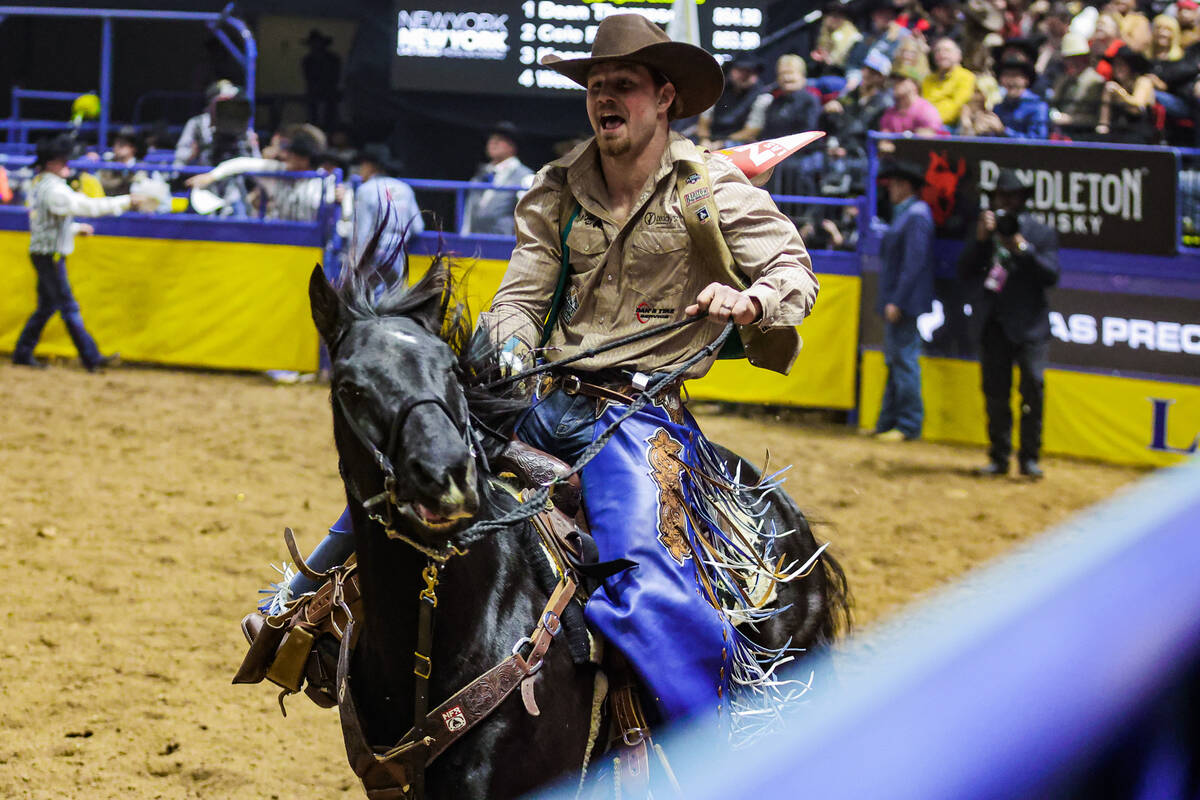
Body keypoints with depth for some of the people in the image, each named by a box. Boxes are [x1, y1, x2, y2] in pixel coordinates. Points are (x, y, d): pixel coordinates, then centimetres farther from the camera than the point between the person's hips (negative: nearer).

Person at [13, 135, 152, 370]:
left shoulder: (38, 185, 13)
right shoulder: (53, 189, -19)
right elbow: (88, 206, -26)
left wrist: (76, 228, 25)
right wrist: (127, 201, -24)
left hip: (42, 254, 10)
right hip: (50, 256, -10)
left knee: (46, 307, 16)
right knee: (69, 308, -7)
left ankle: (22, 354, 19)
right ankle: (91, 358, -5)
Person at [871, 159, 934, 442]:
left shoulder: (917, 216, -14)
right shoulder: (902, 214, 18)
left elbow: (914, 263, -20)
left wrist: (897, 302, -22)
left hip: (905, 304, -11)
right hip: (895, 304, 11)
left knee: (905, 361, -8)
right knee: (894, 363, 13)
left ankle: (909, 426, -5)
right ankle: (887, 423, 19)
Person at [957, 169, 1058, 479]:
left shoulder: (1042, 234, 4)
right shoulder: (986, 233, 12)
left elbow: (1051, 275, -7)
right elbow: (965, 272, 3)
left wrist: (1023, 249, -17)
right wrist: (980, 239, -9)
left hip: (1029, 325, -3)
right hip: (994, 324, 3)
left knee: (1033, 388, -12)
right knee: (995, 393, 4)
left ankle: (1029, 457, -5)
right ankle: (999, 457, 13)